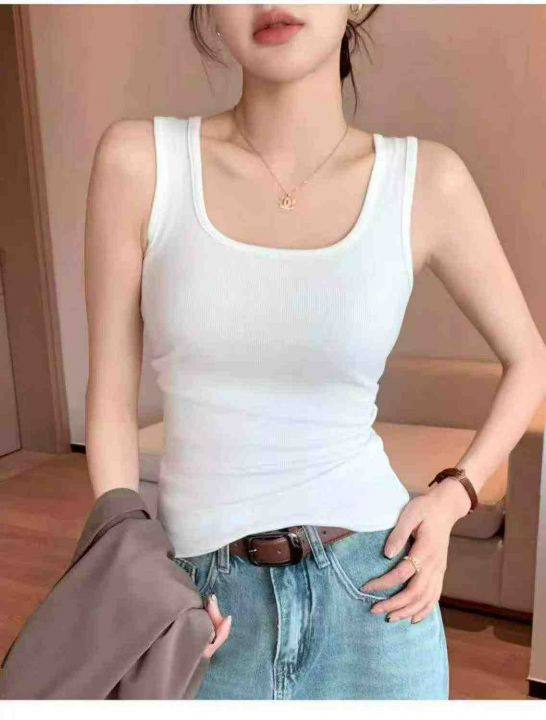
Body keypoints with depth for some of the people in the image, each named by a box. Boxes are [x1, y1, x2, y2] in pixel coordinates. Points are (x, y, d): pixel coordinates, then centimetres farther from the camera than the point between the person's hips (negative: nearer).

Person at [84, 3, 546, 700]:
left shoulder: (425, 179, -7)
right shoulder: (138, 159, -8)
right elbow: (110, 397, -2)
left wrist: (452, 497, -4)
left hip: (373, 588, 0)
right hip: (206, 605, 1)